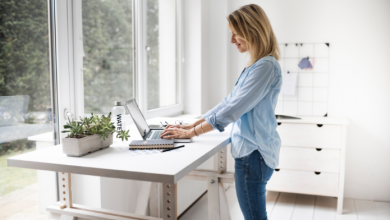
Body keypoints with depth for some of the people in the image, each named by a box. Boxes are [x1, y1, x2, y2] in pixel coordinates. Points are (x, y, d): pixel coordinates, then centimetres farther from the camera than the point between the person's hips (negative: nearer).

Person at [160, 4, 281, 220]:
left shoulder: (266, 67, -17)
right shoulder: (256, 65, 15)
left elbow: (232, 109, -21)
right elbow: (229, 102, 15)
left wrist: (191, 133, -13)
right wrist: (192, 125, 10)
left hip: (253, 153, -10)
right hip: (252, 150, 10)